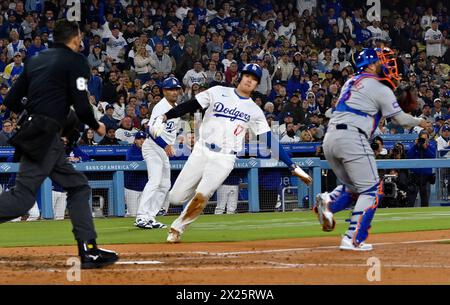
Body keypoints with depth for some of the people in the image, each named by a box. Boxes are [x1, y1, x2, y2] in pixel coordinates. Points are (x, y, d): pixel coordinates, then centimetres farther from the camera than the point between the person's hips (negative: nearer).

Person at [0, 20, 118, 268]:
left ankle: (89, 251, 8)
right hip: (45, 136, -9)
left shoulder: (35, 61, 18)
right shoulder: (76, 61, -3)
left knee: (78, 186, 13)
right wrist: (97, 126, 8)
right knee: (22, 198, -12)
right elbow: (81, 106, -11)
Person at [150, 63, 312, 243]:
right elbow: (190, 106, 3)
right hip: (201, 152, 1)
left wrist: (292, 166, 0)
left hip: (224, 159, -1)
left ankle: (177, 229, 3)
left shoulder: (255, 112, 7)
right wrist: (164, 118, -11)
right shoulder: (218, 93, 6)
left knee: (200, 197, -20)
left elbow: (271, 141, 6)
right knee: (176, 198, -3)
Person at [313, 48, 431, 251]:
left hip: (329, 138, 8)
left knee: (352, 187, 21)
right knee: (371, 190, -2)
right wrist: (419, 122, 23)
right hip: (352, 138, -8)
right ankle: (353, 240, -12)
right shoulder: (379, 88, 0)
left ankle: (329, 201, -10)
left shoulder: (351, 82, 22)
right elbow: (400, 119, 4)